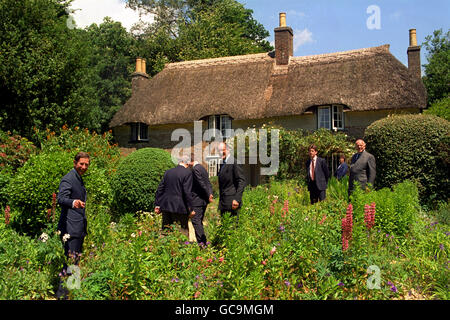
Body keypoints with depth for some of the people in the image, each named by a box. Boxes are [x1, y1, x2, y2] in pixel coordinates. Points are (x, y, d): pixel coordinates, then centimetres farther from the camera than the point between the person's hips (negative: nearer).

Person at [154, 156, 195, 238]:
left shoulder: (168, 172, 9)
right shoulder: (187, 173, -8)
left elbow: (160, 189, 9)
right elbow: (187, 192, -14)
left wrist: (157, 205, 14)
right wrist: (190, 209, -9)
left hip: (166, 206, 6)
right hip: (179, 207, -5)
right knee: (183, 232, 1)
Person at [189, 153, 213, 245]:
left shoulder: (195, 169, -16)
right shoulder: (201, 167, 15)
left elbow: (202, 184, -17)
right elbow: (208, 183, 13)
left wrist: (208, 196, -10)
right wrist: (210, 194, 5)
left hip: (197, 200, -10)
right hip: (203, 200, 10)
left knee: (196, 221, -7)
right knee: (199, 221, 15)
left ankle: (201, 242, -8)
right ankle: (203, 242, 20)